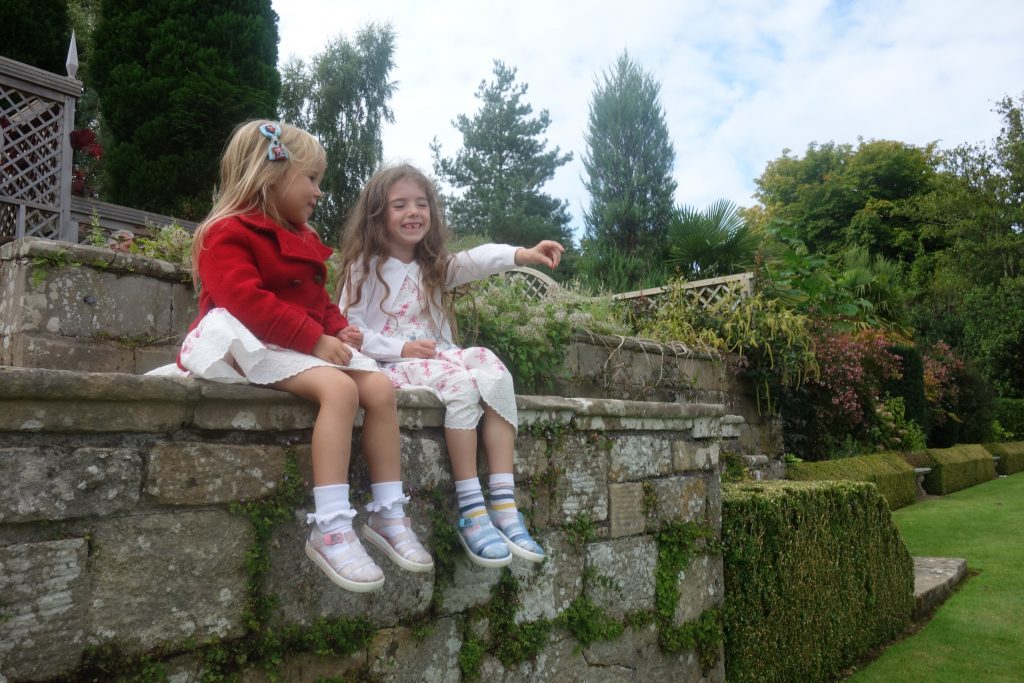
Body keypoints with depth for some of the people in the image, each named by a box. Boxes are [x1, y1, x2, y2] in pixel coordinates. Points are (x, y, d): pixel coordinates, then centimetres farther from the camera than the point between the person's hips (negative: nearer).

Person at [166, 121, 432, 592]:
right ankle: (330, 529, -34)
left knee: (381, 388, -10)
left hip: (311, 344, 9)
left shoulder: (302, 238, 23)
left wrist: (339, 329, 3)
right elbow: (248, 301, -21)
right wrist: (313, 339, -25)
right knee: (339, 389, -33)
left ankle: (388, 514, -4)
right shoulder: (228, 233, -7)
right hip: (261, 346, -9)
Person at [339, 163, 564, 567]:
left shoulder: (434, 266, 14)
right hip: (393, 366, -5)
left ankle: (503, 505, -28)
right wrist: (401, 348, -17)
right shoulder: (364, 267, 2)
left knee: (496, 375, -24)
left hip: (439, 358, 5)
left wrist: (521, 255, -28)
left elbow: (477, 260, -8)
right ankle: (470, 511, -30)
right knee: (462, 384, -33)